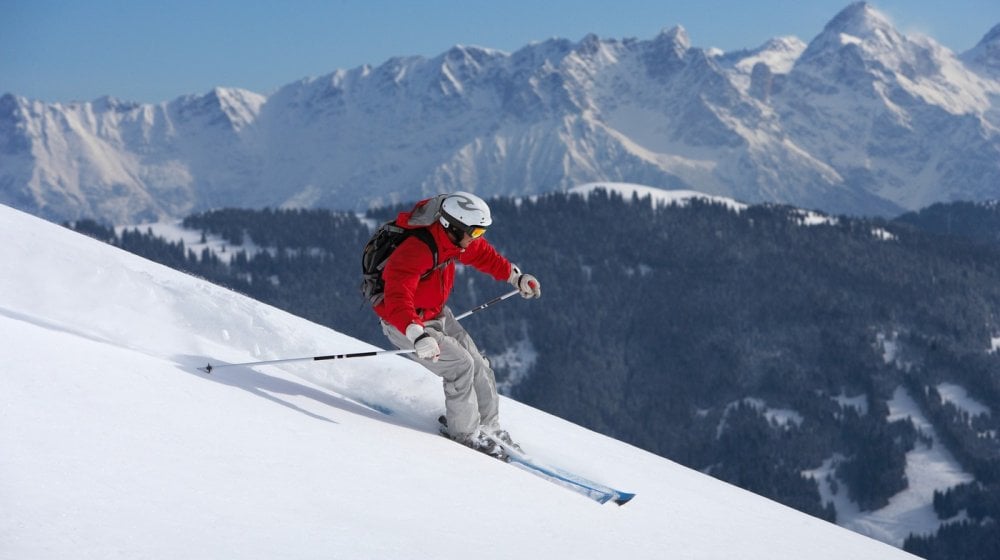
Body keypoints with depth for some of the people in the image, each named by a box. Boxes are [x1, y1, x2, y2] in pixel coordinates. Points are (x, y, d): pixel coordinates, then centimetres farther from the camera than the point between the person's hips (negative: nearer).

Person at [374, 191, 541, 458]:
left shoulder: (452, 237, -9)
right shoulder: (415, 251, -37)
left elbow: (482, 254, 13)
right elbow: (397, 299, -48)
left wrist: (516, 276, 16)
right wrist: (417, 336, -61)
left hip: (437, 314, 9)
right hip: (404, 323, -9)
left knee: (478, 366, 7)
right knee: (461, 365, -19)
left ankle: (488, 426, 26)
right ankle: (465, 432, -2)